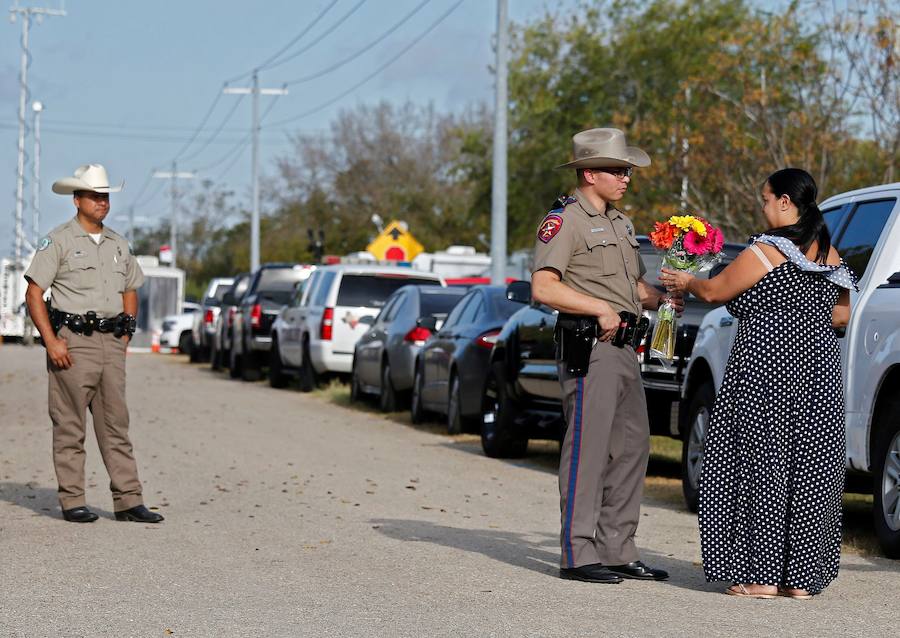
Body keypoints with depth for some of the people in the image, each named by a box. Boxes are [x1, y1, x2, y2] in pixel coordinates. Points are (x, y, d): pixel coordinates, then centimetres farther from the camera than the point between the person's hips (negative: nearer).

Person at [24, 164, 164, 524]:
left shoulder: (118, 245, 15)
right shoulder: (59, 241, -3)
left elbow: (130, 291, 26)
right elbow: (34, 294, -6)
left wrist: (126, 333, 12)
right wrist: (51, 341, -13)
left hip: (111, 344, 6)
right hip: (72, 342, -6)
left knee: (116, 424, 5)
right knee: (70, 427, -2)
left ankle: (128, 501, 6)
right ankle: (72, 502, 2)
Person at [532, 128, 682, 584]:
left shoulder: (620, 222, 21)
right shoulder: (565, 219, -7)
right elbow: (543, 287, -17)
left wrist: (660, 300, 8)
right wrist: (601, 309, -20)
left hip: (623, 349, 9)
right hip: (588, 348, -9)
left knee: (631, 447, 9)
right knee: (587, 447, -9)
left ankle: (617, 550, 16)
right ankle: (578, 554, -6)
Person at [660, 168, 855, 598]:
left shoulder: (764, 252, -11)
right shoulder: (831, 256, 9)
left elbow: (714, 291, 0)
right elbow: (841, 316, 17)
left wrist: (684, 283, 20)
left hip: (766, 372, -6)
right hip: (819, 373, 7)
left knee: (761, 466, -1)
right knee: (808, 470, 7)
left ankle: (761, 576, -2)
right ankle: (802, 578, 9)